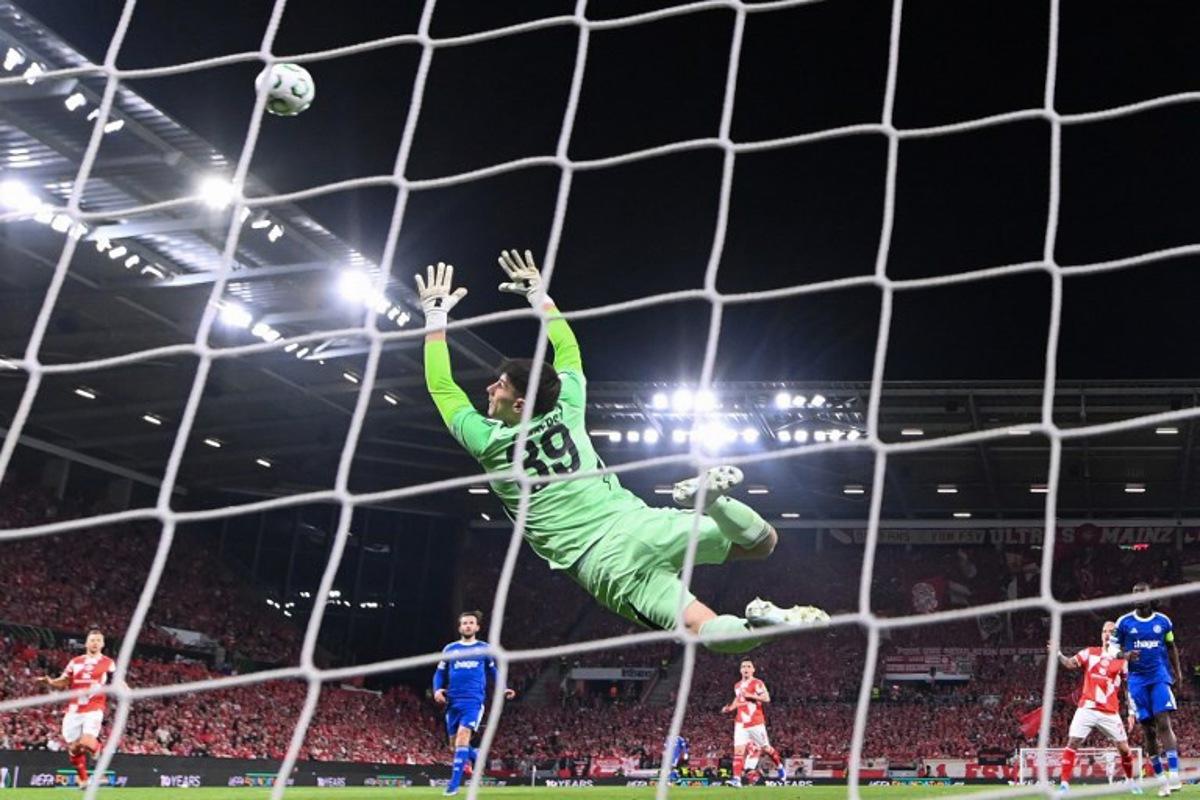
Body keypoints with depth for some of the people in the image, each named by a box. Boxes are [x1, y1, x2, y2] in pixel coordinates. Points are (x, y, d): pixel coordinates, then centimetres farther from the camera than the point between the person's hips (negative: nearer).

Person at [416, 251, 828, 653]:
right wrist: (537, 294, 35)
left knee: (714, 632, -9)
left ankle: (763, 622, -45)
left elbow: (442, 387, 15)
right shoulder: (566, 412, 9)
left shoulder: (488, 443, 2)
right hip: (635, 524, 3)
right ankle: (711, 498, -22)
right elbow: (567, 348, 27)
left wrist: (435, 315, 23)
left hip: (602, 564, -2)